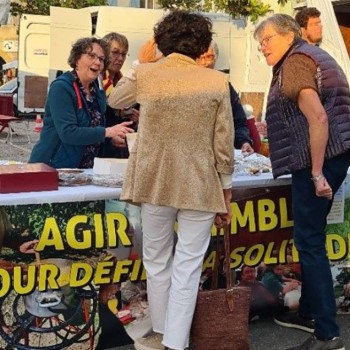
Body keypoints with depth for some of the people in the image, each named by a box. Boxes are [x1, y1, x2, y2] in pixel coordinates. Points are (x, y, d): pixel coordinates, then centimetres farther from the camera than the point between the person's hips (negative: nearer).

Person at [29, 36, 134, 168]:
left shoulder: (96, 90, 7)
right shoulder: (61, 87, -15)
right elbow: (67, 133, -24)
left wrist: (113, 135, -3)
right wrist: (107, 132, -28)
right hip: (52, 167, -6)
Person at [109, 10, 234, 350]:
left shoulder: (143, 75, -4)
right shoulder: (216, 81, -7)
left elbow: (114, 100, 17)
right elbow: (224, 146, -4)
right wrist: (226, 194, 6)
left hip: (155, 183, 2)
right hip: (200, 187, -1)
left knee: (157, 261, 17)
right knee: (187, 266, 6)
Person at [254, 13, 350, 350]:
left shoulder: (296, 61, -10)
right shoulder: (310, 55, 21)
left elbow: (318, 118, -22)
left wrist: (317, 173, -22)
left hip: (317, 160, -11)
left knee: (310, 241, -8)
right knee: (310, 237, 17)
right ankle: (308, 312, 28)